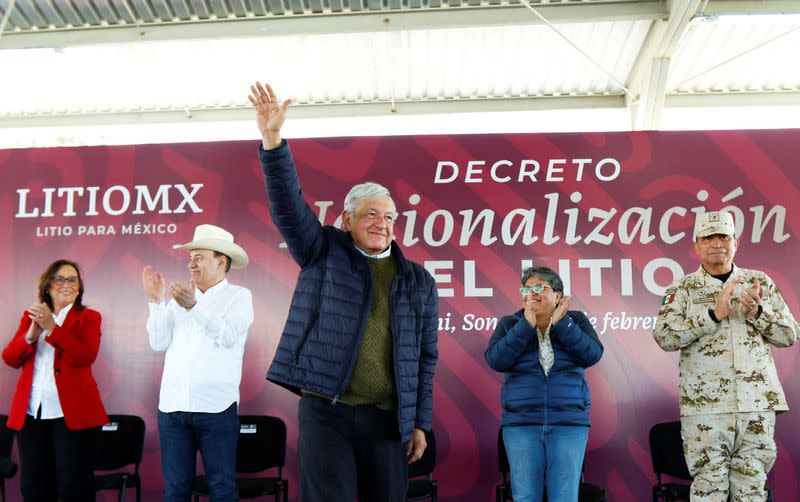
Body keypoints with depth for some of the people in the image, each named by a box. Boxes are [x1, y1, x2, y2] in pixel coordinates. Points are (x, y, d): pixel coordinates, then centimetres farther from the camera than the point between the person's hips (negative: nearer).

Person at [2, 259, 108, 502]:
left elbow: (86, 356, -15)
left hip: (72, 412, -4)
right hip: (30, 412, 4)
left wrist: (51, 328, -21)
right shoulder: (30, 315, 14)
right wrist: (31, 334, -13)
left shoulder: (88, 317, 2)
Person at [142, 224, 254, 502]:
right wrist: (156, 302, -2)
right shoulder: (179, 297, 13)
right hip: (172, 406, 4)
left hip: (216, 408, -4)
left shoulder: (239, 296, 1)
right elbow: (159, 343, 7)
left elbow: (229, 336, -15)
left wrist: (194, 306, -24)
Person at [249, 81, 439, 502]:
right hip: (325, 410, -2)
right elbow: (288, 206, -9)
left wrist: (420, 422, 6)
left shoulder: (418, 282, 10)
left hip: (388, 419, 2)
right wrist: (273, 141, -21)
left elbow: (425, 357, 10)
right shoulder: (324, 253, 5)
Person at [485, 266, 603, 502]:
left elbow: (592, 355, -8)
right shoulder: (509, 324, 6)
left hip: (569, 423, 0)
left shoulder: (576, 320, 7)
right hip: (521, 423, 0)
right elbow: (495, 360, -10)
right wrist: (527, 325, -13)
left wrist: (560, 324, -12)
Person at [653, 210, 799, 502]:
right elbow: (664, 336, -11)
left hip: (758, 403, 3)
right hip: (705, 404, -2)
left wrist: (757, 312, -8)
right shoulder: (683, 289, 3)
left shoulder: (760, 283, 11)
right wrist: (714, 314, -17)